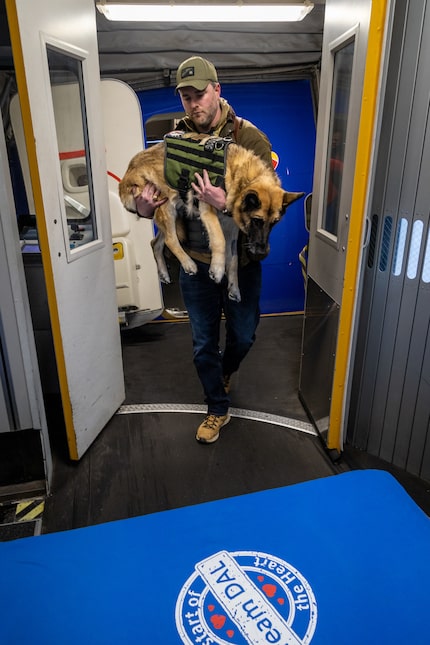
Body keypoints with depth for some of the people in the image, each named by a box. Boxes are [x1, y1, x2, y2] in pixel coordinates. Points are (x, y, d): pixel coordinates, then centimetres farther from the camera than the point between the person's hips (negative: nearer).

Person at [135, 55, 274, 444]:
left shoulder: (249, 137, -11)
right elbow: (156, 190, 5)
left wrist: (226, 204, -37)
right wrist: (144, 208, -19)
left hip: (240, 259, -2)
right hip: (196, 261, 2)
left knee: (243, 336, 16)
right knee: (203, 343, 12)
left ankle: (226, 372, 53)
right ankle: (218, 409, 34)